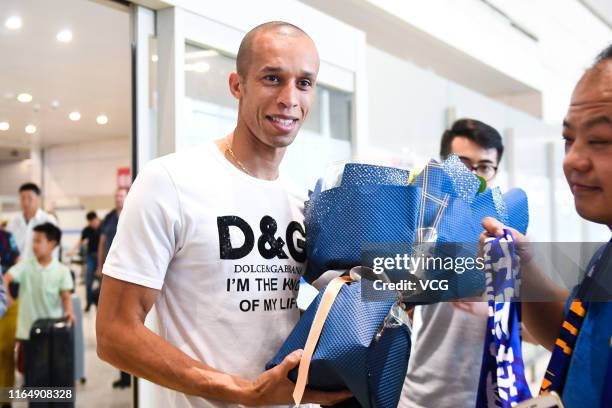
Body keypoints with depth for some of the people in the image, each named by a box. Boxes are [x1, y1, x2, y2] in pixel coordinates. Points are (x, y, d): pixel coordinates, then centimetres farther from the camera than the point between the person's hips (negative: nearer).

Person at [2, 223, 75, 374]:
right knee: (24, 367, 9)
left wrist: (69, 311, -23)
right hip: (27, 329, 1)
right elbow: (6, 277, -15)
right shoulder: (25, 266, -2)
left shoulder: (62, 270, -4)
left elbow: (66, 297, -4)